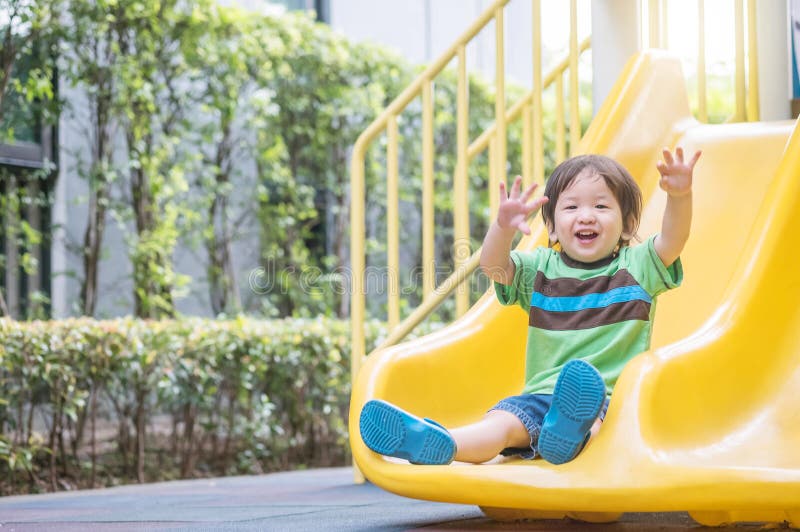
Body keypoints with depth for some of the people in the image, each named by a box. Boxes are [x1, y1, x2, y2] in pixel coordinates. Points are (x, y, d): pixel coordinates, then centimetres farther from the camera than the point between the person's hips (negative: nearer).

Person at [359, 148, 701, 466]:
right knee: (502, 420, -28)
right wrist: (504, 228, -25)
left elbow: (672, 242, -7)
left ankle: (568, 435, -70)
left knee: (594, 418, -37)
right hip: (541, 395, 1)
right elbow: (492, 266, -2)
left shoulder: (636, 267, 11)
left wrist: (679, 197, -28)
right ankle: (435, 442, -57)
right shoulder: (541, 269, 15)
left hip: (610, 397, -1)